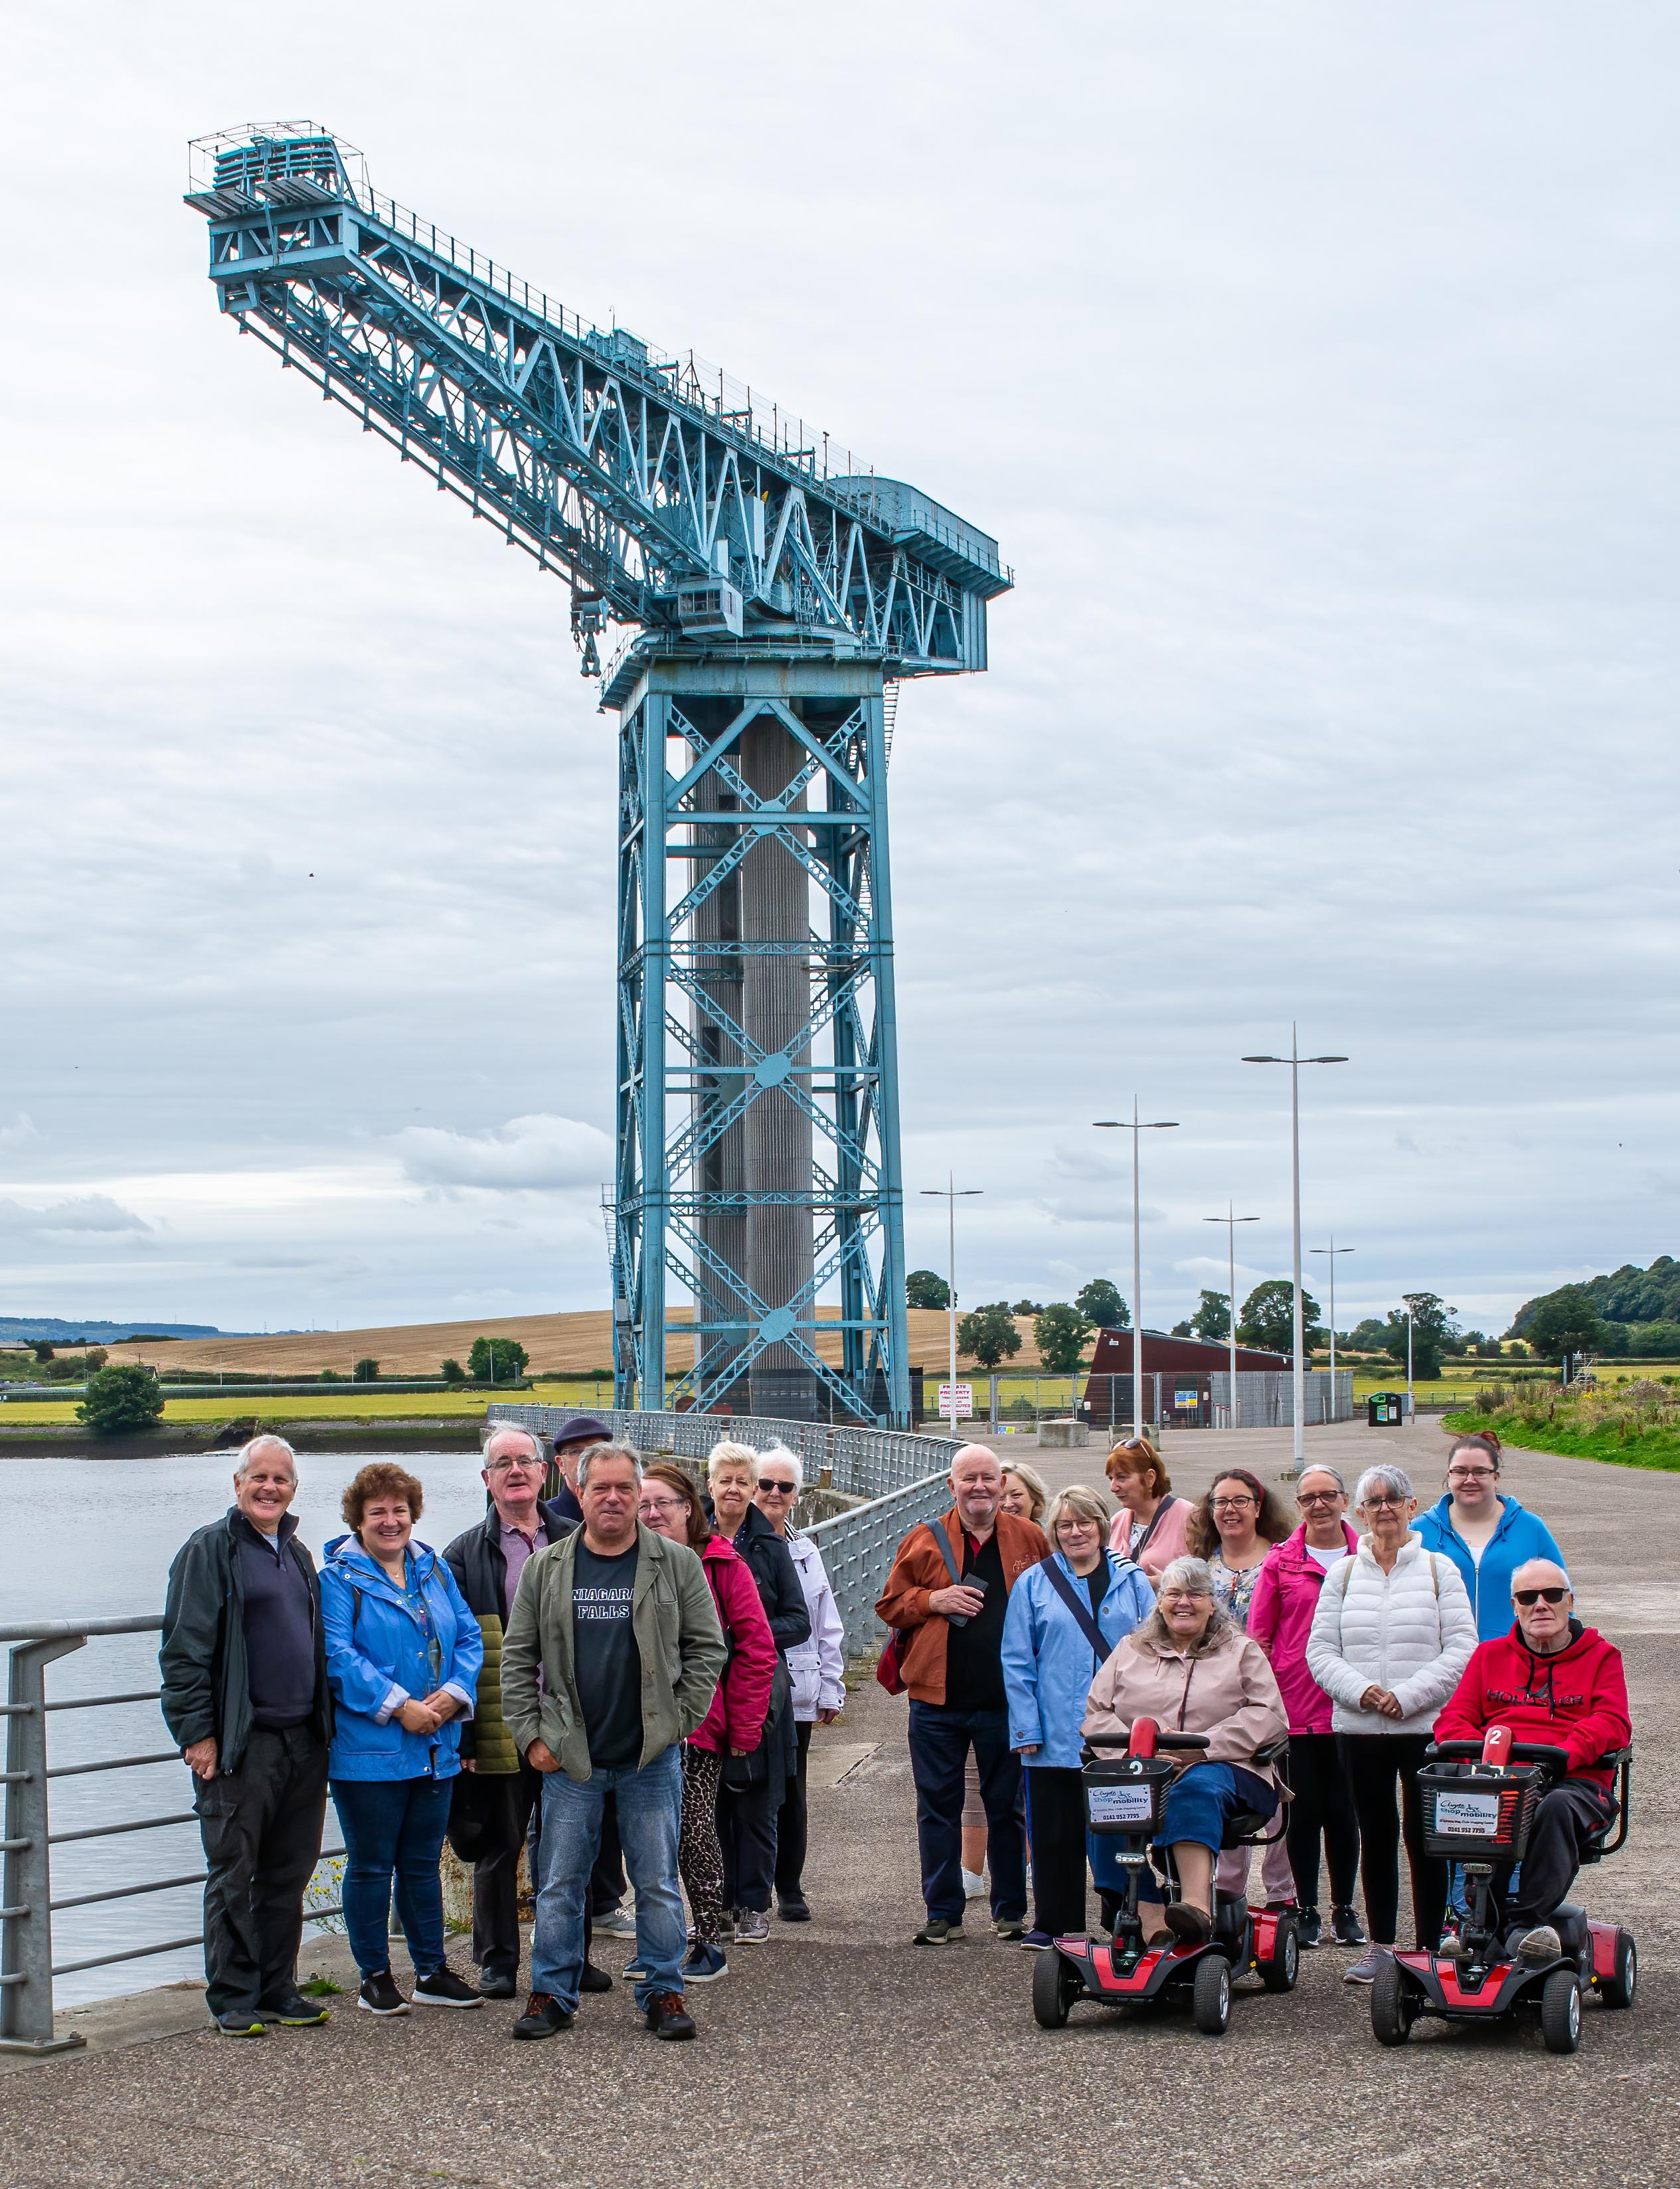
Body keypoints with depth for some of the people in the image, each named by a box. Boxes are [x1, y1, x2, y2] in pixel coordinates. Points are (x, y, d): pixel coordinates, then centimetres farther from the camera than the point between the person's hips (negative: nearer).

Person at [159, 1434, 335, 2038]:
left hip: (302, 1741, 7)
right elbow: (185, 1652, -9)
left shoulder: (296, 1553, 17)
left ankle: (277, 1989, 18)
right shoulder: (209, 1551, -4)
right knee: (233, 1875, -2)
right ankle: (232, 1999, 5)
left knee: (288, 1874, 10)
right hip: (240, 1744, -6)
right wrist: (196, 1732, -15)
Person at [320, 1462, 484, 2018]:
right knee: (371, 1866, 2)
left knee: (422, 1862, 14)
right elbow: (338, 1655, -15)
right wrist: (398, 1706, -20)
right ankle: (374, 1976, 12)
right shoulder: (338, 1579, -6)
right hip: (368, 1749, -5)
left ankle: (431, 1971, 21)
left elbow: (469, 1637, 9)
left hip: (435, 1746, 5)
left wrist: (453, 1694, -9)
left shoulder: (435, 1570, 12)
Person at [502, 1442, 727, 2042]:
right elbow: (517, 1658, 8)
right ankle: (552, 1994, 15)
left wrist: (679, 1720, -3)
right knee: (559, 1883, 5)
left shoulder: (677, 1564, 1)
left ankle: (662, 1992, 16)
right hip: (570, 1756, 1)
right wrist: (530, 1735, 0)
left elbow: (707, 1648, 4)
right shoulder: (546, 1568, 4)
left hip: (652, 1756, -1)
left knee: (658, 1882, 5)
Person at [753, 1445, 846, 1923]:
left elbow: (828, 1628, 19)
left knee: (790, 1793, 9)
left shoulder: (806, 1553, 16)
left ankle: (789, 1888, 17)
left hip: (797, 1694, 4)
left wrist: (831, 1688, 13)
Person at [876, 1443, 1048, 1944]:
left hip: (1006, 1699, 0)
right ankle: (943, 1913, 13)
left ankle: (1011, 1911, 18)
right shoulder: (923, 1541, 5)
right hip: (937, 1699, 0)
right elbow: (889, 1605, 8)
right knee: (938, 1807, 4)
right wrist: (934, 1601, -10)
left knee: (1007, 1807, 7)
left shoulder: (1029, 1539, 5)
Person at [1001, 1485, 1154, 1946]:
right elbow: (1017, 1662, 2)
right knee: (1054, 1834, 4)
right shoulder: (1033, 1584, 5)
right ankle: (1053, 1925, 14)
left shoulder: (1131, 1580, 8)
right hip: (1055, 1733, -1)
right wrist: (1026, 1729, -5)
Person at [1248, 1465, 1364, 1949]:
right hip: (1294, 1708, 0)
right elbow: (1258, 1636, 4)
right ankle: (1307, 1910, 14)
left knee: (1343, 1813, 5)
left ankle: (1344, 1909, 17)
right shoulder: (1281, 1561, 3)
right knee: (1303, 1812, 4)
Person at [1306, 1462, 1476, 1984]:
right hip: (1358, 1727, 2)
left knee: (1424, 1837, 0)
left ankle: (1431, 1947, 6)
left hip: (1427, 1727, -2)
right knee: (1376, 1836, 9)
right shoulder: (1343, 1574, 9)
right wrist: (1361, 1691, -12)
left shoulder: (1439, 1570, 2)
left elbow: (1461, 1648, -5)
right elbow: (1320, 1650, 5)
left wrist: (1405, 1697, -14)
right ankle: (1379, 1945, 18)